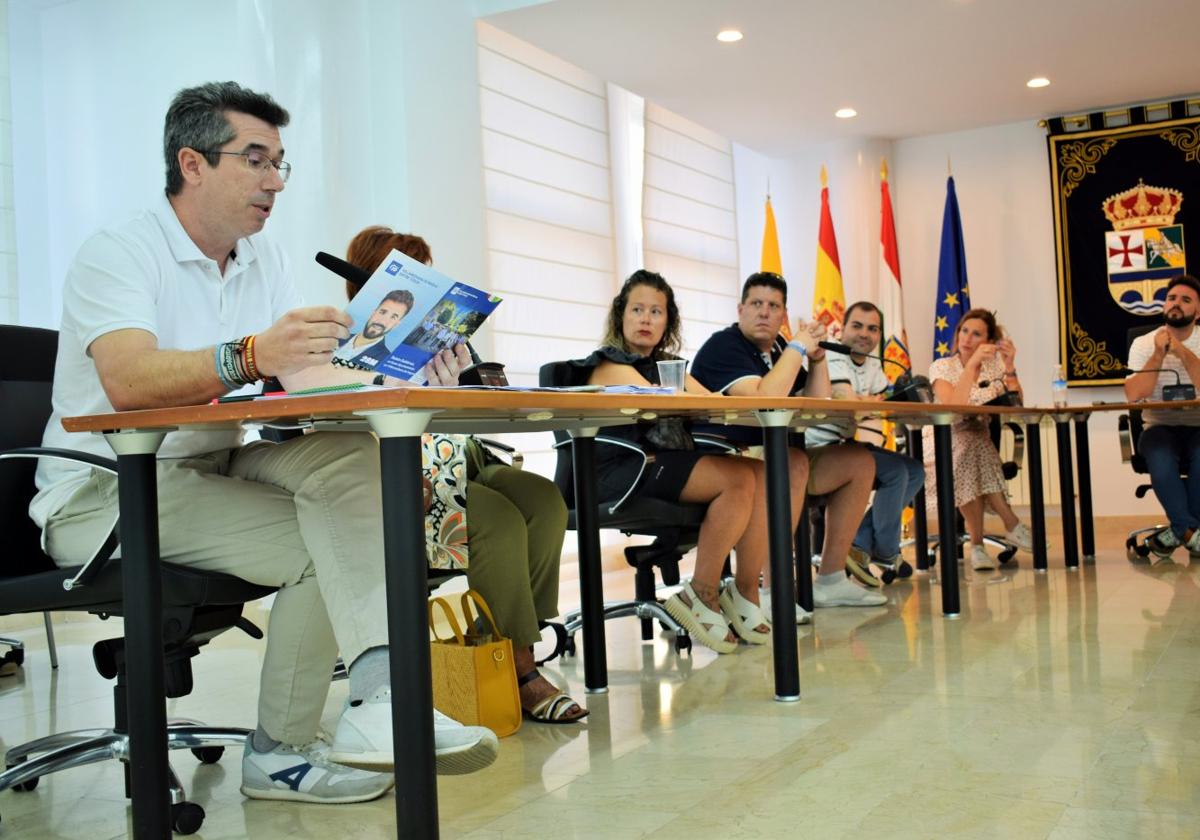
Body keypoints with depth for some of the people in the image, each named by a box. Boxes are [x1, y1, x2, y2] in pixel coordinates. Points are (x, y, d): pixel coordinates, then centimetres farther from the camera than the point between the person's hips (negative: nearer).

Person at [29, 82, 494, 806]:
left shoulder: (265, 261, 11)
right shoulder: (117, 254, -11)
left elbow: (312, 375, 1)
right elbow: (128, 382, -30)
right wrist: (250, 356, -47)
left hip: (213, 469, 6)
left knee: (350, 453, -21)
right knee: (320, 545, -24)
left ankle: (379, 692, -23)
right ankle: (281, 751, -17)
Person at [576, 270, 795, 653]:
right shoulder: (610, 364, 4)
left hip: (673, 462, 7)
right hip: (625, 469, -7)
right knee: (739, 479, -26)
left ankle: (745, 591, -14)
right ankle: (703, 595, -14)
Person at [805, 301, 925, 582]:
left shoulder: (873, 365, 15)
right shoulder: (833, 358, -15)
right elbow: (850, 403, -28)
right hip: (820, 451, -10)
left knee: (915, 471, 5)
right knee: (895, 470, -21)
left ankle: (860, 545, -1)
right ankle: (886, 553, -1)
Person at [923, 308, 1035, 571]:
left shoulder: (995, 364, 5)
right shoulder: (942, 367, -3)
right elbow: (953, 407, -23)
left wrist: (1010, 368, -20)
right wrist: (972, 364, -27)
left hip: (983, 444, 2)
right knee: (968, 448, -35)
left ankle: (977, 545, -24)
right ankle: (1011, 524, -25)